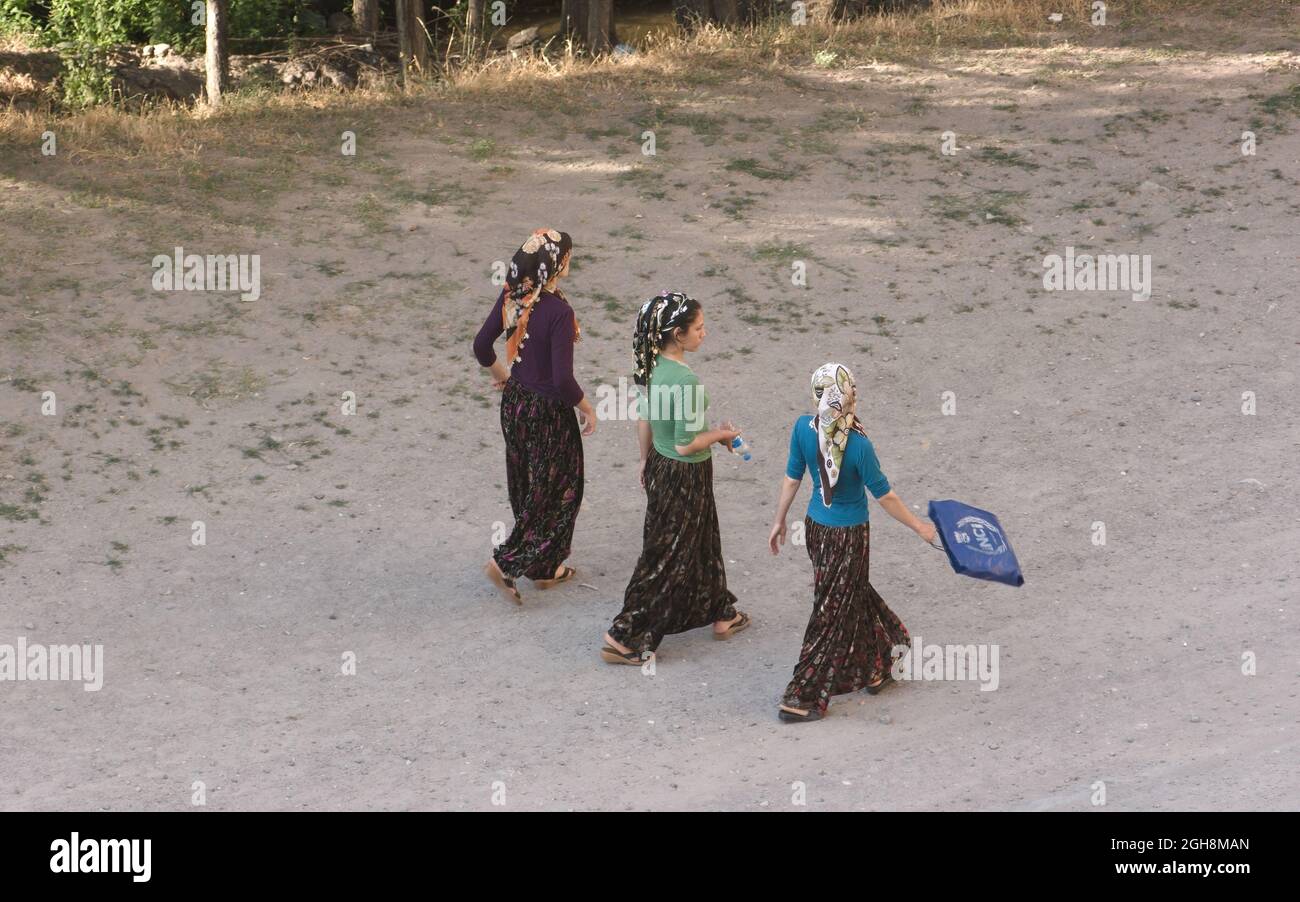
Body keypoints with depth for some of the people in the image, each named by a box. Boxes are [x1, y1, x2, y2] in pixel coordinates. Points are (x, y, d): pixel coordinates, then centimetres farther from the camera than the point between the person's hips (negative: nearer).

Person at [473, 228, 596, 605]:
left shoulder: (510, 296, -8)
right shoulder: (558, 312, -28)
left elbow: (481, 346, 3)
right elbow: (563, 380, -27)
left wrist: (499, 373, 23)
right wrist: (587, 409, -9)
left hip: (514, 401, 7)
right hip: (548, 411, -7)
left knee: (527, 486, 21)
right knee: (555, 492, 11)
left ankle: (545, 567, 35)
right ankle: (505, 563, 9)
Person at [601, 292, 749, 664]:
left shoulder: (652, 367, -5)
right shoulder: (686, 381, -31)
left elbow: (643, 419, 8)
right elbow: (686, 445, -26)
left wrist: (646, 460, 22)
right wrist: (719, 435, -8)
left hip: (661, 466, 9)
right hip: (684, 477, -9)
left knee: (701, 541, 26)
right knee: (667, 557, 5)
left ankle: (720, 613, 45)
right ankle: (624, 637, 11)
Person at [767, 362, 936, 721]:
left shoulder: (803, 429, -13)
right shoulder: (858, 445, -27)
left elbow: (792, 479, -1)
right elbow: (884, 496, -16)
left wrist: (779, 521, 12)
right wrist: (919, 527, -3)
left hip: (816, 527, 6)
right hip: (849, 537, -6)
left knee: (854, 596, 25)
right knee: (833, 613, 7)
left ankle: (873, 669, 44)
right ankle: (801, 699, 11)